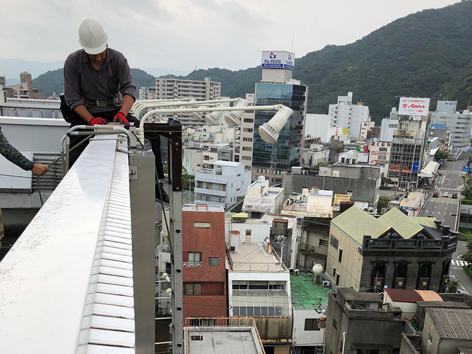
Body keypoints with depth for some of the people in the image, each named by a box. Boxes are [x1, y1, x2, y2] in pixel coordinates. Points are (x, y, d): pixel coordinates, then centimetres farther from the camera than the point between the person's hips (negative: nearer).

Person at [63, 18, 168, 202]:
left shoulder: (118, 59, -7)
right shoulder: (73, 62, -9)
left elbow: (129, 88, -18)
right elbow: (72, 98, -10)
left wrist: (122, 113, -38)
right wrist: (92, 120, -27)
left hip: (113, 110, 1)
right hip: (84, 113, -1)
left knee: (151, 135, -17)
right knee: (75, 158, -19)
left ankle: (155, 184, -8)